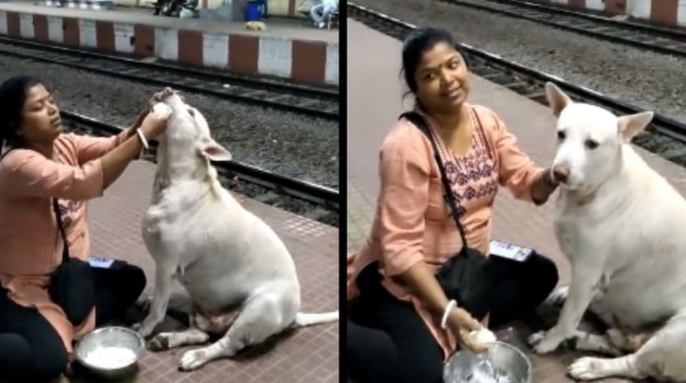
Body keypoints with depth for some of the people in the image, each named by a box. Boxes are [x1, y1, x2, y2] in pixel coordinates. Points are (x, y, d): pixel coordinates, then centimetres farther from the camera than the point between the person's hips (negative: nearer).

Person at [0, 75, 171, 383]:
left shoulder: (64, 144, -2)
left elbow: (115, 146, -11)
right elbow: (85, 182, -39)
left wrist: (146, 118, -31)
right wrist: (143, 135, -39)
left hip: (66, 271, 9)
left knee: (131, 279, 9)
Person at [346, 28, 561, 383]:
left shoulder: (485, 120, -2)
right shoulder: (406, 144, -25)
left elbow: (526, 181, -3)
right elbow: (400, 248, -26)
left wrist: (554, 177, -26)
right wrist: (446, 311, -32)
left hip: (467, 262, 8)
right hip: (406, 275, -8)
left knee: (542, 274, 3)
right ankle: (346, 328, 0)